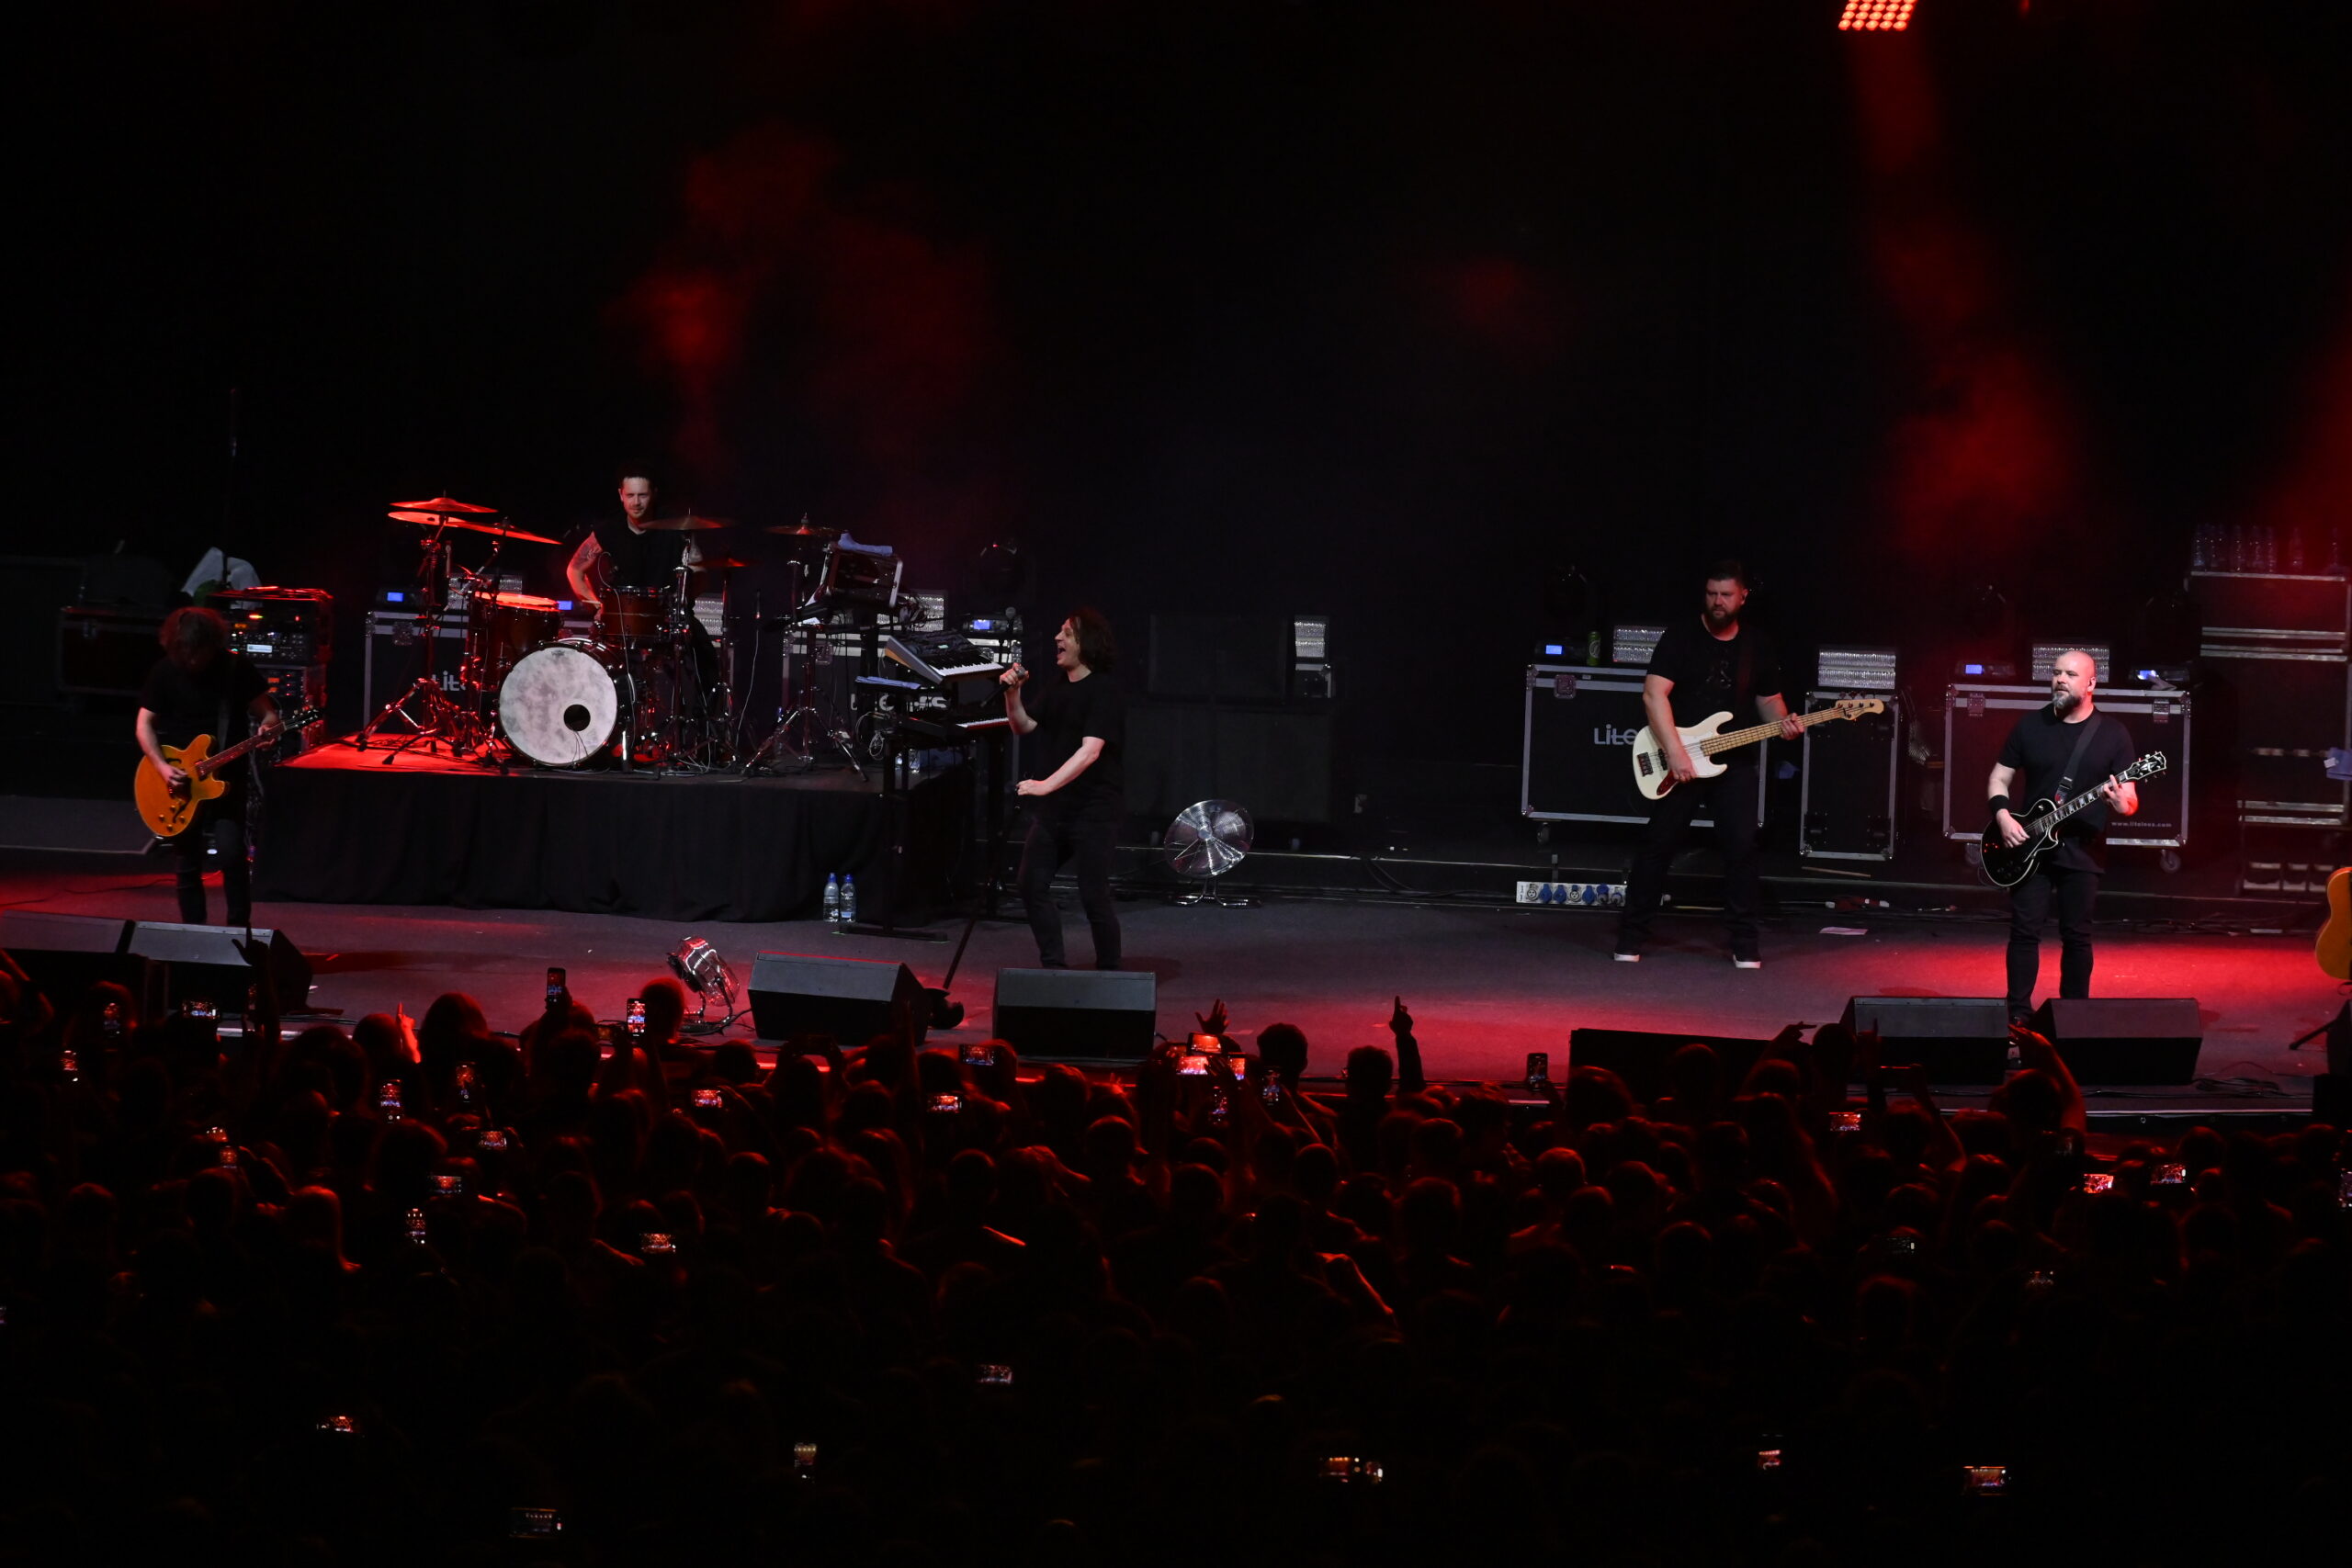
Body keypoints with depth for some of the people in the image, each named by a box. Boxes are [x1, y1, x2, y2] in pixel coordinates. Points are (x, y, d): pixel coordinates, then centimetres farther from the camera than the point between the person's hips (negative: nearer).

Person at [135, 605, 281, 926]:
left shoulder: (237, 668, -6)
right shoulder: (165, 671, -4)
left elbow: (268, 712, 1)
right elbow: (144, 723, 2)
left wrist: (267, 728, -22)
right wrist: (162, 767, -12)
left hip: (225, 777, -2)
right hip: (178, 782, 2)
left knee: (231, 852, -17)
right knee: (188, 865, 6)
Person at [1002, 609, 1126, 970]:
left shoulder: (1104, 694, -15)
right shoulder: (1055, 688, 11)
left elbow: (1090, 751, -25)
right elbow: (1024, 726, 16)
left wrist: (1047, 784, -34)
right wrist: (1013, 694, -4)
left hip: (1093, 809, -8)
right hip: (1052, 808, 8)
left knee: (1093, 896, -6)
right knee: (1032, 886, 3)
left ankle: (1109, 973, 7)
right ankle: (1054, 967, 12)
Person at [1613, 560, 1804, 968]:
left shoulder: (1758, 647, 8)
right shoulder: (1681, 636, -5)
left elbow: (1769, 699, 19)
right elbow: (1654, 694, -14)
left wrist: (1782, 723, -6)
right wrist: (1675, 752, -22)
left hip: (1735, 762, 3)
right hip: (1678, 760, -3)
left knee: (1742, 846, -6)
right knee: (1659, 843, -1)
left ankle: (1744, 943, 2)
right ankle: (1631, 937, 9)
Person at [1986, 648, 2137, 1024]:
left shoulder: (2113, 735, 1)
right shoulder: (2030, 726, 6)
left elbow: (2131, 800, -1)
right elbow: (1999, 778, 10)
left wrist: (2120, 803, -25)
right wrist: (2002, 815, -8)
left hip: (2081, 852, -1)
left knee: (2077, 936, 5)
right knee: (2024, 930, -3)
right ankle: (2019, 1014, 2)